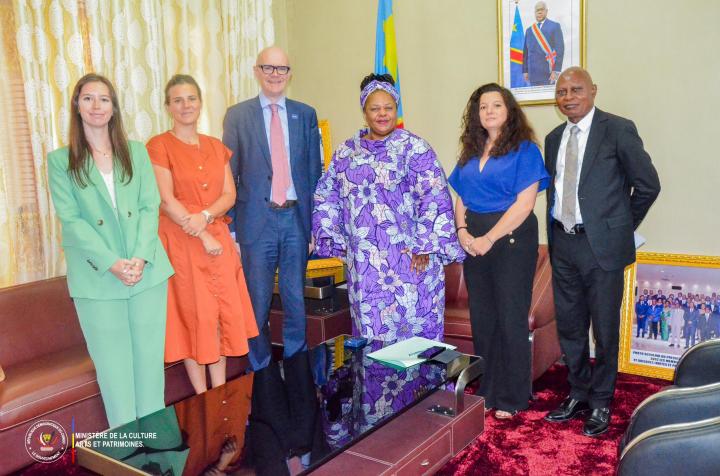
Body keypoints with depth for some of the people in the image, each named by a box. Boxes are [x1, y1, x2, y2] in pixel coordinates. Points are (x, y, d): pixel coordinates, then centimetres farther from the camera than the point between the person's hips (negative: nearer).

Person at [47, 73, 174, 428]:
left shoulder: (136, 151, 10)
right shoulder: (60, 160, 3)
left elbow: (150, 206, 3)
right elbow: (71, 219, -4)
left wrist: (141, 257, -11)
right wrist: (112, 263, -15)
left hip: (147, 270, 2)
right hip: (97, 277, -2)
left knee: (150, 357, 8)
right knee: (113, 365, 5)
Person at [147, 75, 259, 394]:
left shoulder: (216, 147, 12)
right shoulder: (159, 146, -4)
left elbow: (229, 195, 5)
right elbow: (166, 201, -11)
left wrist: (205, 216, -14)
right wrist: (202, 236, -15)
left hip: (218, 238, 5)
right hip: (180, 242, -5)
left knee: (221, 314, 7)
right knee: (192, 315, 2)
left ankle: (221, 391, 20)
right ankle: (203, 396, 15)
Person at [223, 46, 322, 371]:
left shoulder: (306, 115, 8)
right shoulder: (238, 115, 2)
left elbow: (315, 172, 8)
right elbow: (228, 175, 2)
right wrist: (229, 228, -2)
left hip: (297, 218, 2)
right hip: (257, 220, -1)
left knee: (296, 299, 10)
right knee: (258, 301, 7)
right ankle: (261, 369, 24)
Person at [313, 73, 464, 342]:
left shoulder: (413, 148, -4)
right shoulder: (346, 151, 10)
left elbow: (435, 197, -11)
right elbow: (326, 197, 14)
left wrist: (425, 245, -15)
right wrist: (335, 239, 6)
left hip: (408, 259, -4)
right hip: (364, 264, 4)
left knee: (411, 324, 2)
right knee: (370, 325, 10)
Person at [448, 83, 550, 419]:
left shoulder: (524, 149, -4)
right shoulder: (470, 152, 13)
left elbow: (524, 203, -12)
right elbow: (461, 199, 13)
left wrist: (489, 239, -17)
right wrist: (462, 231, -5)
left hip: (511, 239, -5)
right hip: (474, 242, 6)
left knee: (510, 319, 3)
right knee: (482, 318, 11)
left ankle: (512, 398, 17)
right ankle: (486, 392, 25)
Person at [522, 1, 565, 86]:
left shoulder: (555, 26, 3)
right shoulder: (529, 30, 15)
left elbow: (560, 49, -5)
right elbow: (525, 52, 14)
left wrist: (556, 71, -14)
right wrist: (525, 71, 6)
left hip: (548, 73, -3)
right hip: (533, 74, 3)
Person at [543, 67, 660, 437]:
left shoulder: (618, 130, -7)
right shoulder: (554, 138, 11)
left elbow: (648, 185, -5)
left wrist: (621, 226, 2)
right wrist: (555, 233, 9)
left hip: (601, 244, -5)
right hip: (563, 243, 6)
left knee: (604, 327, 6)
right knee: (569, 326, 14)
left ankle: (601, 402, 24)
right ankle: (579, 394, 32)